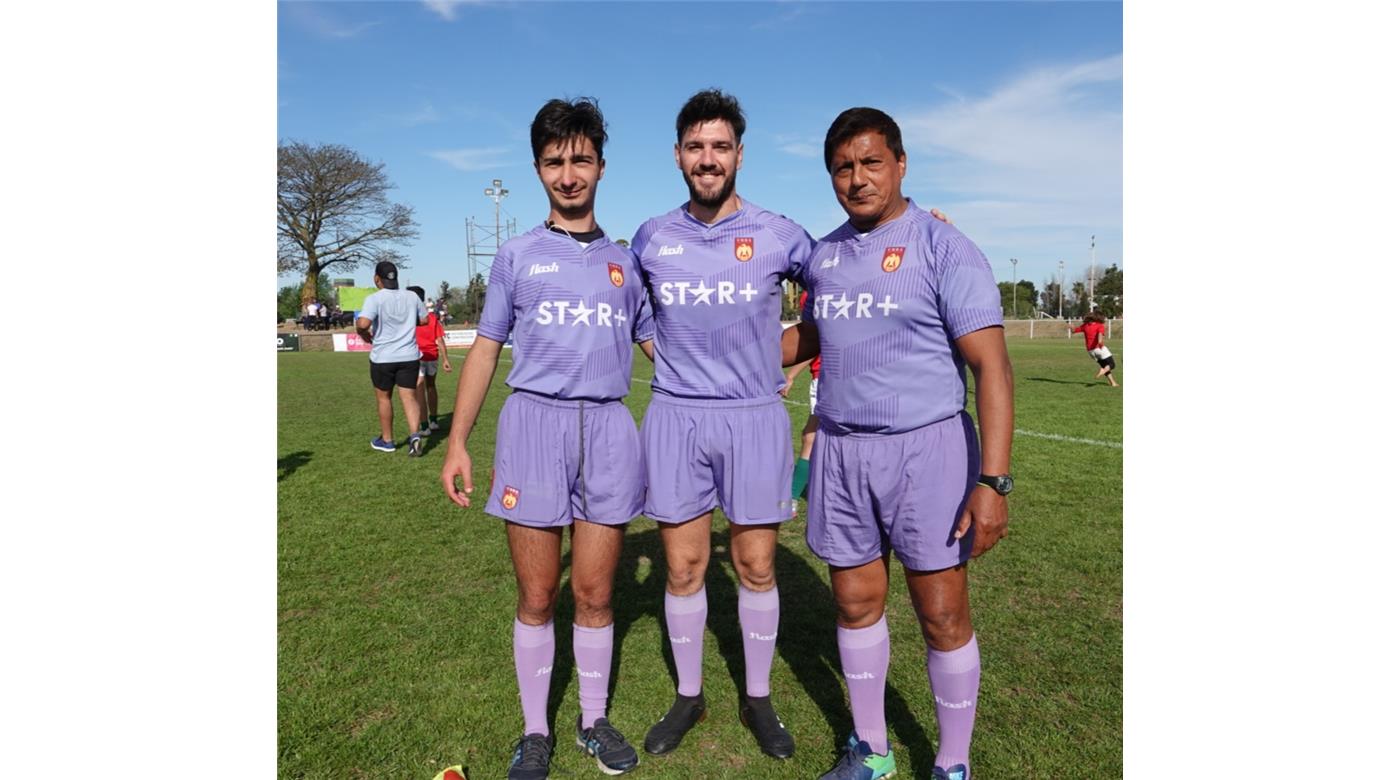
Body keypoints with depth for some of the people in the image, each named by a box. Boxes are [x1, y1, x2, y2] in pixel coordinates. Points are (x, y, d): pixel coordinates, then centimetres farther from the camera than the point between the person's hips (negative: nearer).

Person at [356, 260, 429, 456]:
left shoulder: (375, 299, -12)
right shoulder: (411, 296, 3)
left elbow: (363, 324, -24)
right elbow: (424, 320, 15)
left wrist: (366, 335, -4)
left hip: (383, 357, -3)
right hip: (409, 356, 3)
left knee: (384, 397, 13)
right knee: (409, 397, 3)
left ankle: (387, 440, 25)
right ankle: (414, 435, -17)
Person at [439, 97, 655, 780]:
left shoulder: (625, 261, 13)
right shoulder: (516, 256, 9)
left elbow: (658, 344, 18)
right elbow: (485, 350, 10)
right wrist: (456, 443, 3)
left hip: (608, 427, 1)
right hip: (534, 422, -1)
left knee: (594, 592, 7)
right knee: (537, 595, 5)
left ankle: (594, 720, 27)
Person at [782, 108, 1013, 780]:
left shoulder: (944, 248, -8)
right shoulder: (824, 254, 10)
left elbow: (991, 365, -13)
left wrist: (993, 480, -20)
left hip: (925, 448, -4)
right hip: (839, 449, 5)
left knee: (943, 616, 3)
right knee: (856, 603, 12)